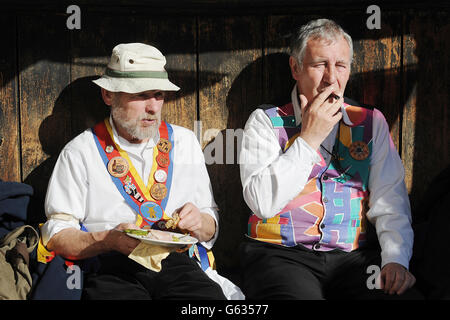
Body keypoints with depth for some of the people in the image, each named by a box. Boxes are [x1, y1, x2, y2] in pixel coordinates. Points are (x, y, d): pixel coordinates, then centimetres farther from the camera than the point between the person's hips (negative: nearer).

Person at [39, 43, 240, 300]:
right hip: (112, 268, -2)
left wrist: (199, 223, -5)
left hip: (178, 262, 2)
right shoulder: (80, 153, 5)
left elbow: (211, 229, 18)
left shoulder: (185, 142, 16)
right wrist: (111, 240, -16)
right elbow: (56, 235, 1)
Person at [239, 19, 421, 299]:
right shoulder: (266, 121, 3)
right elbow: (262, 202, -9)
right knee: (297, 296, -33)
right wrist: (309, 138, -10)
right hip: (280, 254, -2)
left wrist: (396, 259, -10)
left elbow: (390, 199, 6)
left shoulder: (371, 122, 12)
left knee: (404, 295, -23)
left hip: (355, 256, 3)